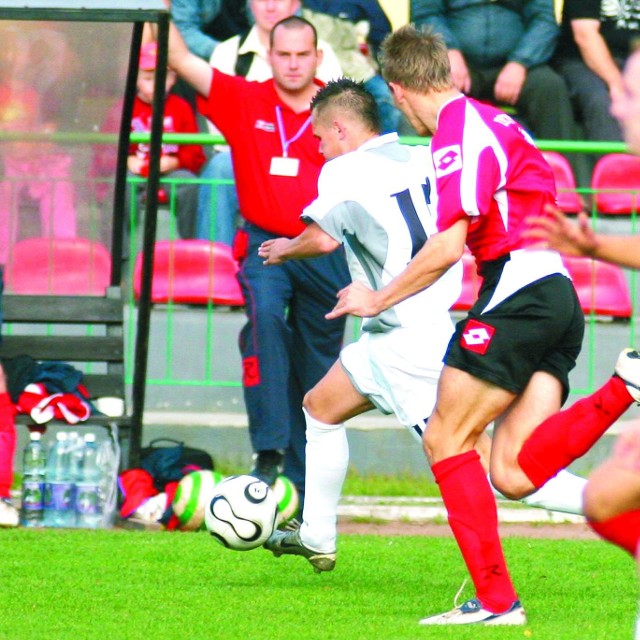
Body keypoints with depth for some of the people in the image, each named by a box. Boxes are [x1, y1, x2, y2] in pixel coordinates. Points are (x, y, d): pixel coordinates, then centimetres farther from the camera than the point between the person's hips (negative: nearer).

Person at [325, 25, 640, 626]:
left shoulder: (458, 131, -8)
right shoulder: (494, 121, 22)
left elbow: (447, 247, -14)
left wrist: (377, 300, 0)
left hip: (518, 293, -9)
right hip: (557, 297, 9)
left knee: (445, 439, -3)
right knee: (513, 475, 0)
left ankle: (495, 599, -7)